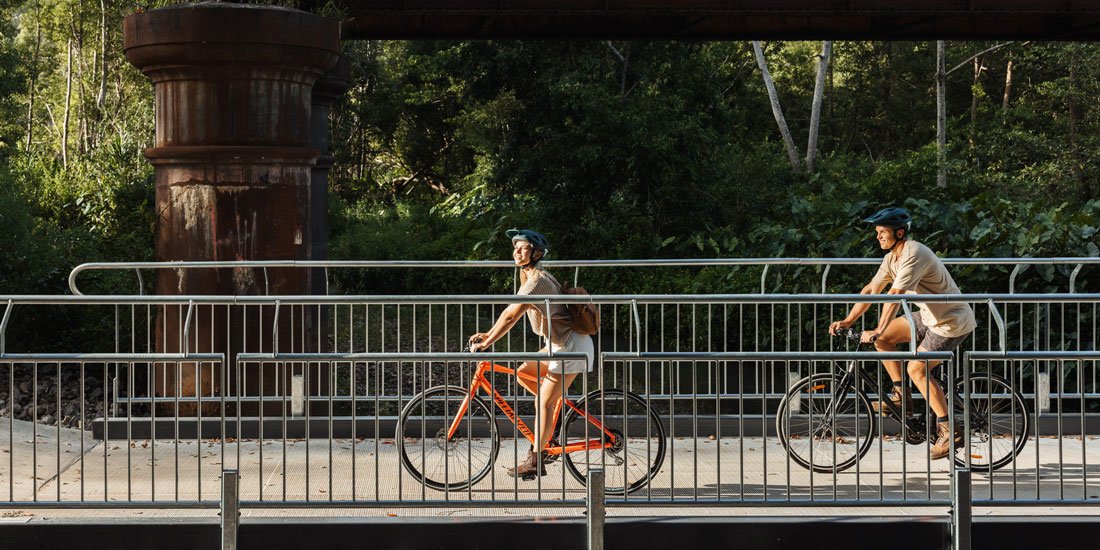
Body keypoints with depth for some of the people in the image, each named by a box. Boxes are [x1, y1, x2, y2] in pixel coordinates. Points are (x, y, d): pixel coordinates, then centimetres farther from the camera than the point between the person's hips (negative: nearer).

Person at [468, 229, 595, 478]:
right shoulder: (529, 276, 12)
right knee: (523, 373, 11)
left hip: (570, 346, -10)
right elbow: (510, 311, 17)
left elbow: (511, 317, -22)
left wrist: (486, 343, -18)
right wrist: (487, 335, 11)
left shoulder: (537, 280, -19)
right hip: (560, 344, 10)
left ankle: (535, 461, -1)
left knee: (544, 402, -6)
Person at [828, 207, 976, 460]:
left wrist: (877, 331, -38)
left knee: (917, 369, -17)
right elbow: (871, 289, 10)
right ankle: (901, 396, 10)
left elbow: (895, 296, -33)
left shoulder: (913, 255, -25)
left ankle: (949, 431, -11)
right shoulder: (892, 258, 6)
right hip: (932, 316, 9)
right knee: (883, 338, 2)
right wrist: (847, 321, 4)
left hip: (953, 322, -9)